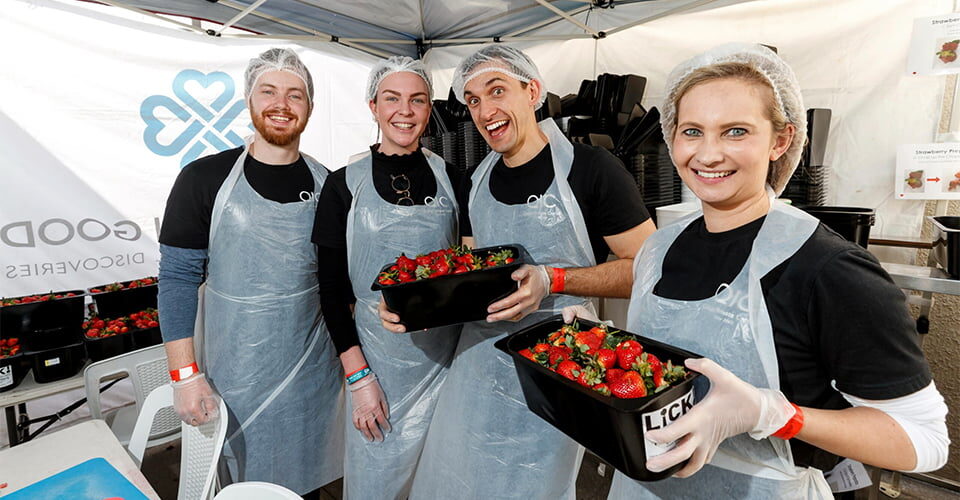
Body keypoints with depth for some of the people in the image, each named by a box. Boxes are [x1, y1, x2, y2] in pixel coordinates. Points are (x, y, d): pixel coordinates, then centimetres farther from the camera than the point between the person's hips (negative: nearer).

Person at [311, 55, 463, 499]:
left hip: (447, 354, 2)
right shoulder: (345, 184, -4)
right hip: (378, 355, -1)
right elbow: (332, 287, -3)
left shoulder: (450, 178, 1)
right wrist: (357, 376, -8)